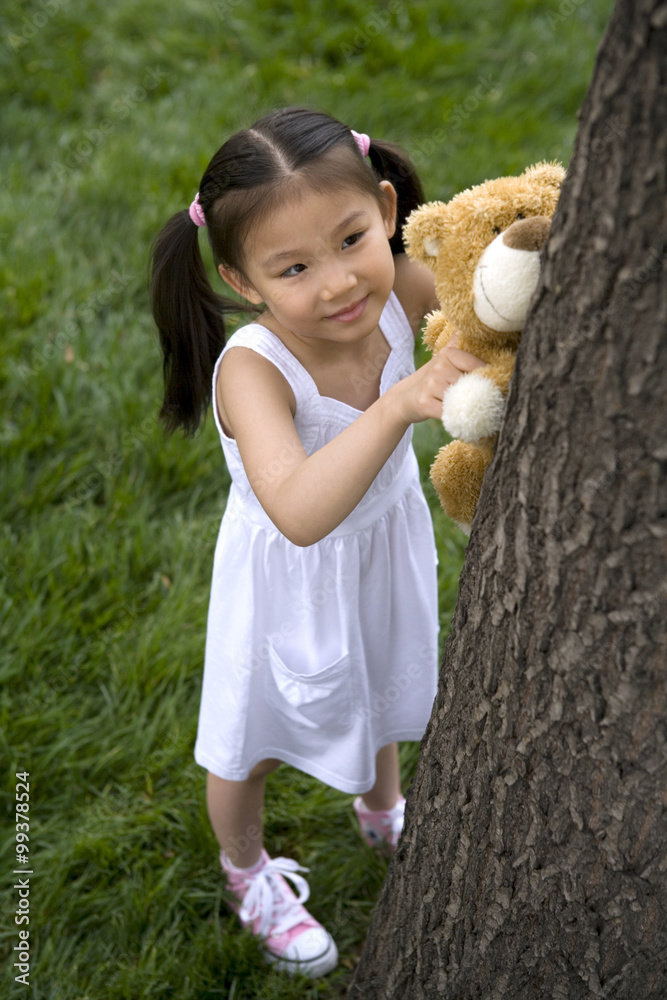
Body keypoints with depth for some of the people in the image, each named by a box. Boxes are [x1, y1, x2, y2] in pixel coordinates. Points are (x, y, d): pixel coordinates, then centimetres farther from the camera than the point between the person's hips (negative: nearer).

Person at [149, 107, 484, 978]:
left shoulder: (401, 290, -26)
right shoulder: (253, 368, -40)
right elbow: (300, 514, -53)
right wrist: (398, 404, -62)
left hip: (387, 542, 5)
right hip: (292, 580, -4)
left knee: (381, 697, 33)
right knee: (255, 742, 22)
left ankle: (382, 812, 68)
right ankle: (246, 871, 57)